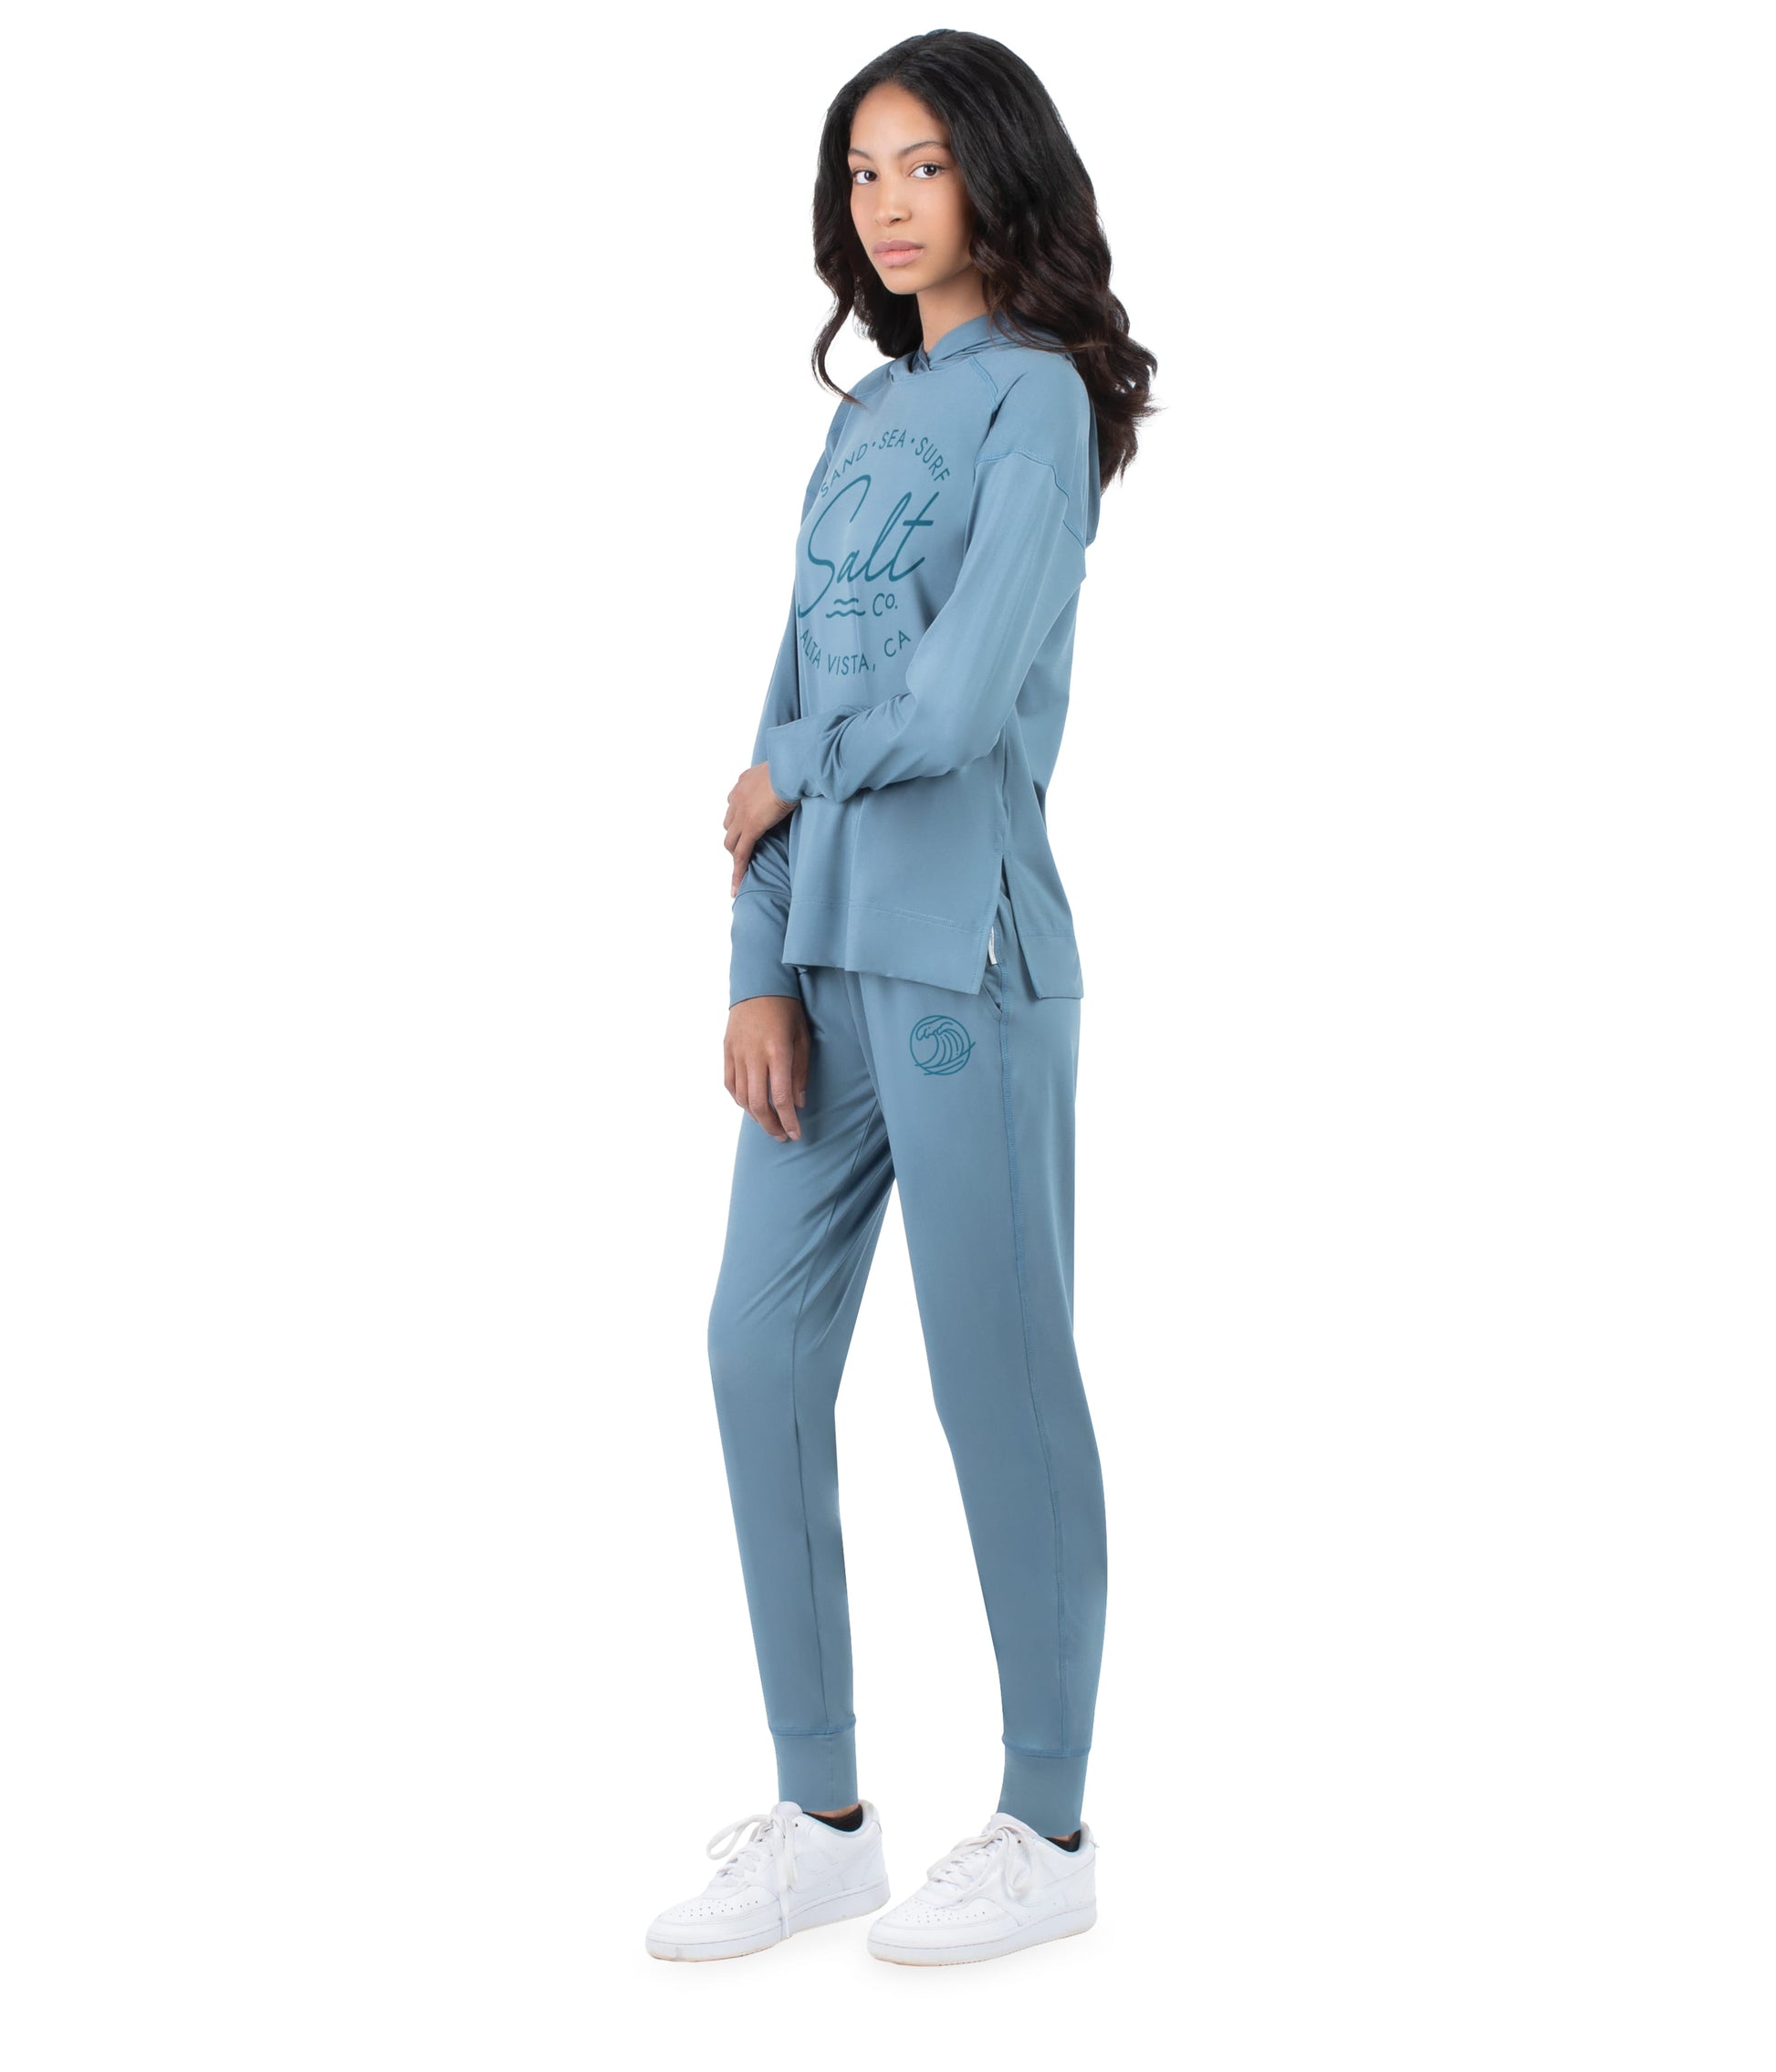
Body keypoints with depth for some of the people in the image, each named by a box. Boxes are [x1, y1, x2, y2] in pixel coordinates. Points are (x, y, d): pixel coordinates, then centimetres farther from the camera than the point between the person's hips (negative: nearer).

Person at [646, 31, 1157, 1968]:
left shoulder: (1035, 400, -6)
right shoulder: (869, 414, 16)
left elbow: (961, 702, -18)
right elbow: (795, 700, 10)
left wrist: (789, 776, 0)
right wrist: (760, 971, 2)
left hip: (965, 948, -8)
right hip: (833, 952, 8)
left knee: (996, 1371, 1)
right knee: (760, 1351, 7)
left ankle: (1049, 1828, 17)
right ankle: (818, 1819, 20)